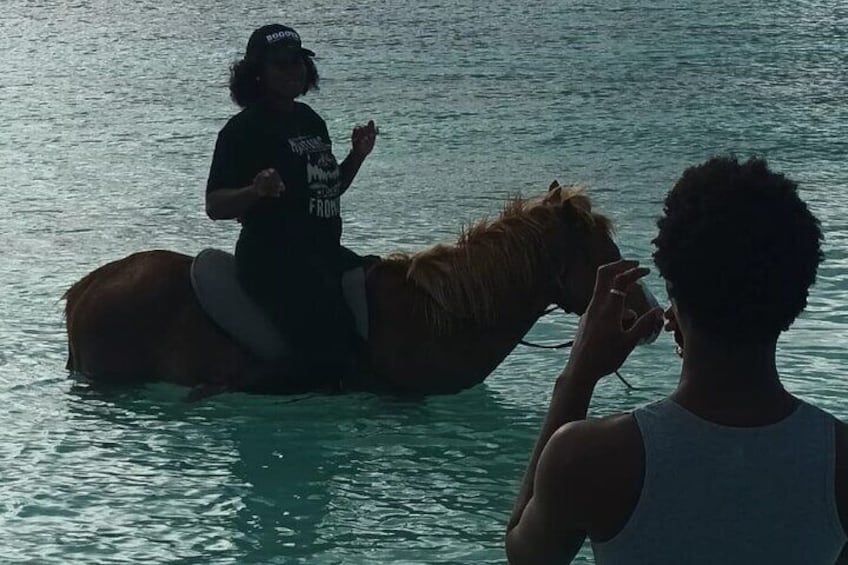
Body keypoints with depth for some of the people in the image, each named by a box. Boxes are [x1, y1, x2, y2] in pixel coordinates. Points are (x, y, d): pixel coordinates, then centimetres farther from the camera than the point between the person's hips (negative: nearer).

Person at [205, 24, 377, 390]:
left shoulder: (311, 121, 15)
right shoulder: (243, 129, -9)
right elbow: (214, 206, -13)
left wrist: (357, 156, 11)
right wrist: (256, 191, -31)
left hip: (326, 253, 9)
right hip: (273, 261, -9)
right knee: (330, 346, -23)